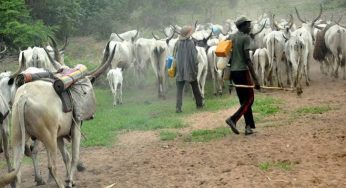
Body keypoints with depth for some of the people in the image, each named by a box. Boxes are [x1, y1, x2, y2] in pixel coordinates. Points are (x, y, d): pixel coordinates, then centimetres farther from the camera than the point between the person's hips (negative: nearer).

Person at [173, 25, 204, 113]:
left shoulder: (177, 43, -3)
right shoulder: (190, 43, -11)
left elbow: (174, 56, 3)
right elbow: (194, 57, -11)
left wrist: (174, 68, 14)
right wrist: (196, 68, -3)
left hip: (179, 70, 1)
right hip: (190, 69, -1)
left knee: (179, 89, 3)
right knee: (195, 88, 17)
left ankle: (178, 107, -6)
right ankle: (199, 103, 31)